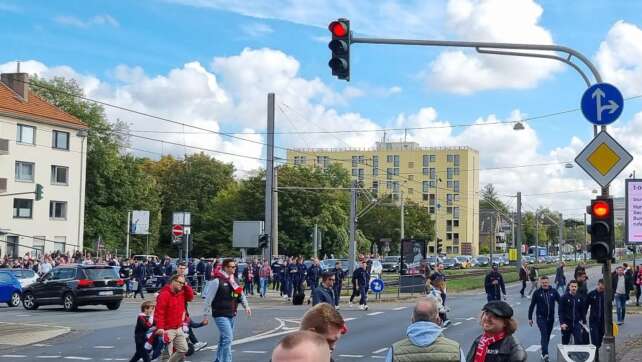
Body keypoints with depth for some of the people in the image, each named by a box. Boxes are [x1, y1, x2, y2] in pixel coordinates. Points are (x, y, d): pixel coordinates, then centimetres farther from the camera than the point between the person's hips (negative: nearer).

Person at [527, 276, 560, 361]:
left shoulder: (553, 291, 0)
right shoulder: (537, 293, -5)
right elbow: (532, 306, 0)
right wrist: (530, 318, 0)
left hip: (551, 318, 3)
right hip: (541, 317, -3)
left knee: (548, 335, 12)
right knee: (544, 334, -15)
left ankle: (544, 352, 28)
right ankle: (545, 354, -23)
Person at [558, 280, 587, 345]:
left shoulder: (580, 298, 6)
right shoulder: (564, 297, -5)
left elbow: (583, 311, 13)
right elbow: (561, 312, -9)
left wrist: (584, 322, 10)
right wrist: (562, 323, -17)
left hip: (577, 323, 2)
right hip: (566, 324, -2)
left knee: (579, 341, -9)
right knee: (565, 342, 8)